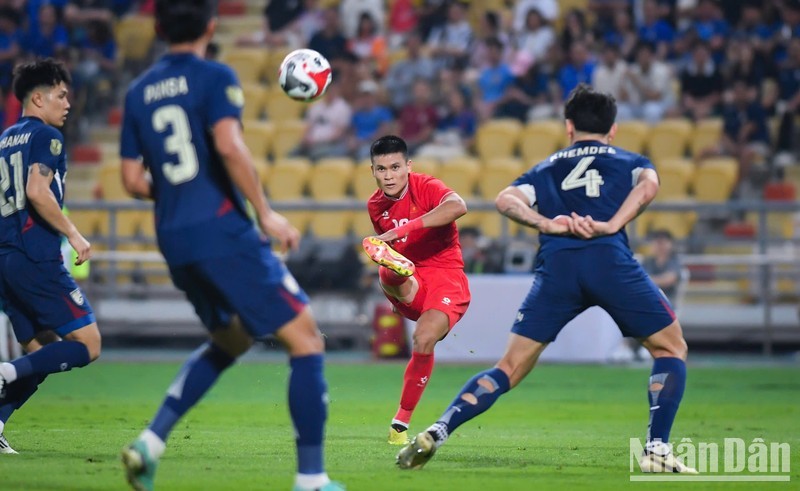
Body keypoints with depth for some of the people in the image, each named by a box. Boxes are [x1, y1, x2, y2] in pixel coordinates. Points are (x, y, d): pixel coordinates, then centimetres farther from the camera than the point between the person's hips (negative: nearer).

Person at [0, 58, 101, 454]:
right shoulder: (46, 136, -6)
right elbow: (37, 191, -19)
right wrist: (74, 234, -13)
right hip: (37, 258, -9)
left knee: (43, 352, 14)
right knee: (87, 344, -5)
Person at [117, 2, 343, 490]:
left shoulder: (139, 92, 13)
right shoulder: (214, 77, -5)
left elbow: (133, 180, 13)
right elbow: (228, 144, -20)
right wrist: (265, 212, -14)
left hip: (173, 239, 7)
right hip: (222, 230, -7)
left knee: (230, 340, 26)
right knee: (305, 338, -1)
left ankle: (152, 440, 10)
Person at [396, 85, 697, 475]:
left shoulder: (546, 169, 32)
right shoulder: (630, 161, 28)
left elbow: (506, 200, 12)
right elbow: (648, 184, 2)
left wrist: (545, 224, -1)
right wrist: (612, 225, -5)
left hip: (556, 265, 2)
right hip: (610, 259, -2)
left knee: (511, 367, 8)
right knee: (671, 348, 15)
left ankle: (436, 434, -7)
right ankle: (657, 450, 1)